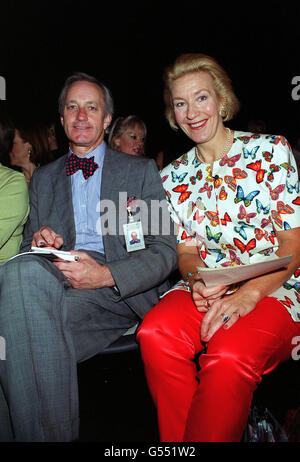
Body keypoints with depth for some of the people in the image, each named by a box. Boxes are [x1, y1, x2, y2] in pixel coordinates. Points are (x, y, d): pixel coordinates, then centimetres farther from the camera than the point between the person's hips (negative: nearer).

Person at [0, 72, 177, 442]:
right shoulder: (42, 178, 24)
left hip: (121, 290, -3)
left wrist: (106, 273, -14)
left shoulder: (141, 170, 14)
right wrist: (38, 242, -5)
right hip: (51, 281, 4)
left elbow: (166, 251, 4)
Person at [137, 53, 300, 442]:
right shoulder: (173, 176, 12)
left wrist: (248, 294, -20)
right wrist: (196, 281, -13)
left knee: (229, 355, -35)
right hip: (204, 290, 3)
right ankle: (178, 441, -9)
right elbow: (185, 250, 11)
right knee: (155, 333, -29)